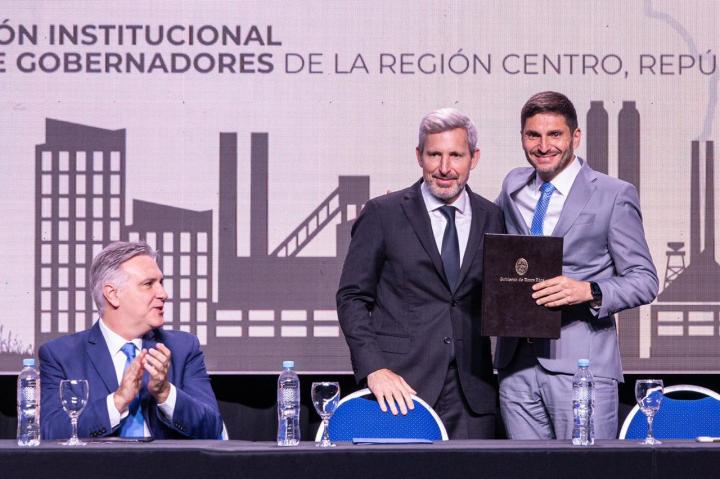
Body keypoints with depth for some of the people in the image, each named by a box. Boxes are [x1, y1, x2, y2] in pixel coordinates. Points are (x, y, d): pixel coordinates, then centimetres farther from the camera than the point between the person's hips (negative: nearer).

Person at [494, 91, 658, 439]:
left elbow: (644, 280, -1)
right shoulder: (513, 187, 14)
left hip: (580, 364, -4)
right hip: (517, 365, 4)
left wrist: (589, 291, -19)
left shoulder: (614, 195, 0)